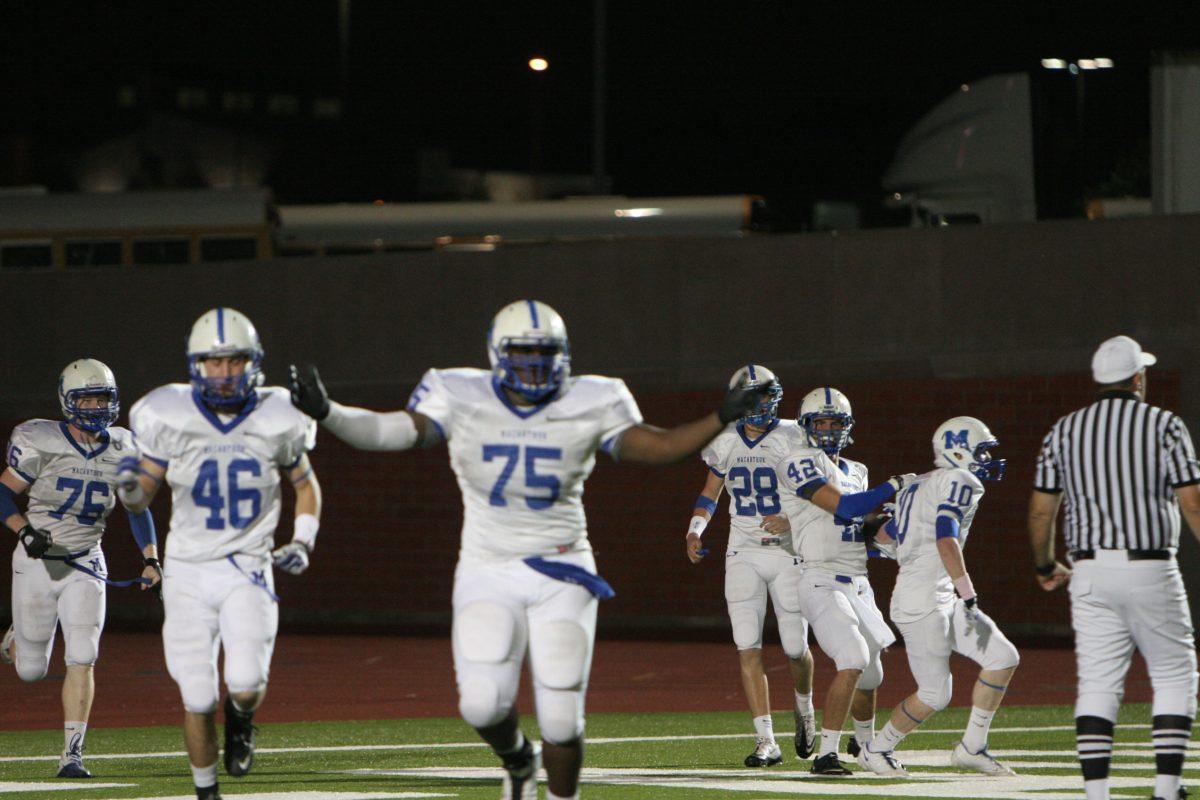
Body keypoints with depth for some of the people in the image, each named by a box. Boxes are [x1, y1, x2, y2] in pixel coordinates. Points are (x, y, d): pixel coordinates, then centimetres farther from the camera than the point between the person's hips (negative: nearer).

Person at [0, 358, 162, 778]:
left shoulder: (122, 451, 0)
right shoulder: (41, 444, -13)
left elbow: (138, 508, 12)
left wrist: (151, 559, 2)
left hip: (86, 566, 2)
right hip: (38, 564, -2)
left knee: (82, 659, -13)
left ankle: (72, 754, -7)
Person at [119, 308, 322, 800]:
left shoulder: (274, 423, -4)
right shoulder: (170, 420, -7)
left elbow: (306, 485, 14)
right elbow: (143, 495, 4)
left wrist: (303, 542, -1)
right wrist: (130, 486, -19)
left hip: (247, 571, 0)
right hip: (188, 574, 0)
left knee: (246, 685, -19)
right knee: (198, 700, -1)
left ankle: (241, 718, 17)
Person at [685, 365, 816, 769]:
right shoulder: (726, 443, 4)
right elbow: (710, 493, 17)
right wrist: (695, 531, 1)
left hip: (789, 550, -2)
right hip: (743, 553, 2)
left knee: (796, 647, 3)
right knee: (748, 648, -8)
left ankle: (803, 706, 37)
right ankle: (766, 742, -7)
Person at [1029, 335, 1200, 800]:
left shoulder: (1064, 431, 7)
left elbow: (1041, 510, 8)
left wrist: (1045, 567, 24)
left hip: (1090, 573, 3)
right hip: (1150, 569, -3)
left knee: (1098, 684, 3)